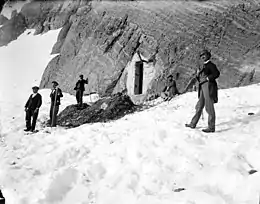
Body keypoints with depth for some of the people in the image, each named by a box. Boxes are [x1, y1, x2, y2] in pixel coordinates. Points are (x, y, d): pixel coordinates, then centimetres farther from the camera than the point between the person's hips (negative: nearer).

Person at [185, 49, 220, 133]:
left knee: (209, 107, -9)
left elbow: (217, 73, -17)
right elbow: (199, 78, 21)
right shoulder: (203, 66, 22)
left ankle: (211, 127, -7)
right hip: (202, 87, 9)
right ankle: (193, 124, 21)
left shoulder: (211, 65, -3)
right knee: (199, 106, 13)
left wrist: (208, 78, -16)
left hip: (208, 86, -9)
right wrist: (198, 74, 2)